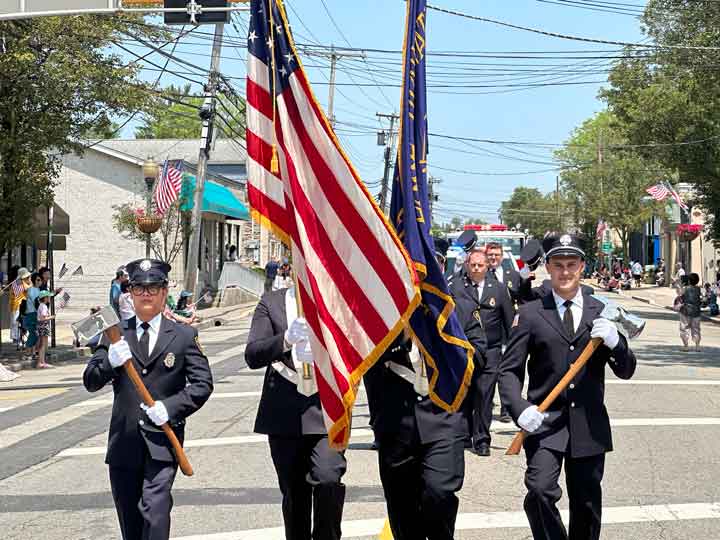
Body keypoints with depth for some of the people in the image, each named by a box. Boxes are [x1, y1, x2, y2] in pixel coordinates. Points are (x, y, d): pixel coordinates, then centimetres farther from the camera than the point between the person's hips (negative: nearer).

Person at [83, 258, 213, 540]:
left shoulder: (184, 336, 3)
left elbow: (203, 384, 0)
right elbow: (90, 382, 2)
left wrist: (170, 407, -14)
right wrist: (110, 363, -19)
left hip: (162, 441, -3)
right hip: (123, 441, 3)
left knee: (155, 511, -15)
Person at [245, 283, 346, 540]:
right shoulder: (272, 302, 7)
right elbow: (252, 356, -4)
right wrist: (286, 340, -21)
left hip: (326, 411, -1)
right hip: (284, 414, 1)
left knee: (328, 478, -22)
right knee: (294, 493, 9)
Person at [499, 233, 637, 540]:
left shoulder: (601, 312, 8)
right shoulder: (530, 314, 2)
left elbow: (626, 371, 6)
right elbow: (509, 369, 0)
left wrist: (615, 342, -15)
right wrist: (520, 408, -18)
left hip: (589, 425, 3)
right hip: (545, 422, -2)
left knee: (587, 505, 11)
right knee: (540, 490, -22)